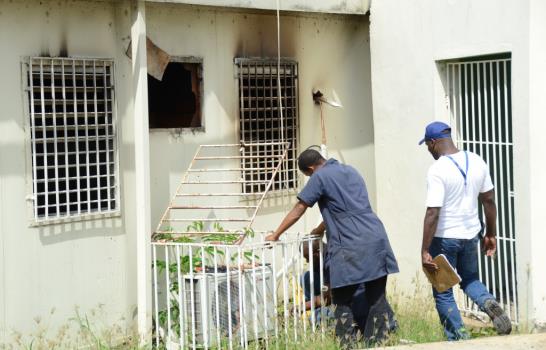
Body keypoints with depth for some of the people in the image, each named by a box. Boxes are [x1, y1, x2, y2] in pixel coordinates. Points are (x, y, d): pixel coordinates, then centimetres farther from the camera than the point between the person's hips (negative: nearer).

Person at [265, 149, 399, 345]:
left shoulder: (320, 177, 0)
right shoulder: (351, 171, 22)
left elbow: (298, 210, 3)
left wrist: (276, 235, 12)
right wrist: (321, 229, 43)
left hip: (350, 246, -7)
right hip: (376, 240, 7)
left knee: (343, 301, 2)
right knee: (377, 299, 7)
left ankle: (347, 345, -1)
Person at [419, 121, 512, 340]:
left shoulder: (437, 170, -19)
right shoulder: (477, 162, 0)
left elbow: (433, 213, -23)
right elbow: (489, 200, 7)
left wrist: (425, 251, -19)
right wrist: (491, 234, 18)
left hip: (444, 238, -6)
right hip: (471, 234, 6)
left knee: (443, 293, 10)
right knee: (470, 279, 26)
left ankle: (458, 340, 10)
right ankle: (489, 303, -4)